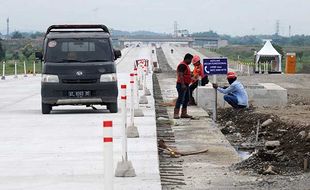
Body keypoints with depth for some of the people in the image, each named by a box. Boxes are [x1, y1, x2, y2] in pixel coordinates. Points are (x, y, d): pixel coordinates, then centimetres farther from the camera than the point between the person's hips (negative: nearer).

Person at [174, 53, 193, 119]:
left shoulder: (186, 65, 19)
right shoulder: (182, 65, -14)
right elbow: (180, 75, -23)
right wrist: (182, 84, -28)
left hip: (185, 85, 11)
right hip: (182, 85, -11)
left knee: (186, 99, 12)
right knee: (180, 99, -13)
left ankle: (184, 113, 17)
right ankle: (176, 114, -14)